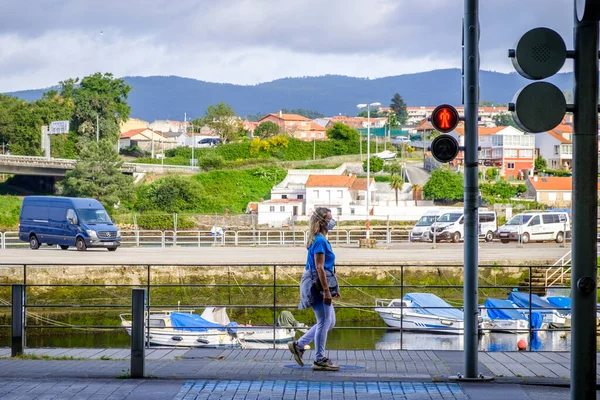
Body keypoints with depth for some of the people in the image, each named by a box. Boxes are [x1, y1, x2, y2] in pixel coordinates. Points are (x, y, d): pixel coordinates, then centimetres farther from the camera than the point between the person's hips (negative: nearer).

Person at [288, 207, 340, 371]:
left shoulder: (320, 239, 16)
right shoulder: (320, 241, -15)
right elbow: (319, 268, -20)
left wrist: (332, 288, 24)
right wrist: (326, 291, -22)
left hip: (318, 284, 10)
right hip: (317, 283, -10)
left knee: (329, 322, 14)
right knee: (324, 322, -4)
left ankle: (298, 345, 17)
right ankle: (319, 360, 3)